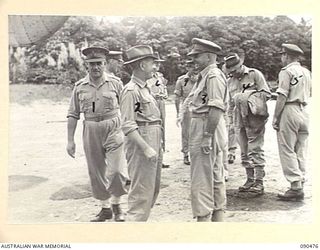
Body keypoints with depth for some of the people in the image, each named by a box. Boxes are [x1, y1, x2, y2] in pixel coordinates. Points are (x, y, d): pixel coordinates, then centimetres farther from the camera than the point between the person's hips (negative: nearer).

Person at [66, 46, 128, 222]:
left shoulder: (115, 84, -2)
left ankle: (116, 204, 18)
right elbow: (73, 115, 6)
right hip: (91, 133, 2)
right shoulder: (80, 87, 3)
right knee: (96, 174, 10)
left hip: (113, 130, -2)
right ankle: (105, 208, 28)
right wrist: (70, 140, 3)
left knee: (116, 171, -9)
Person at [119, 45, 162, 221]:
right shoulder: (131, 90, -14)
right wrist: (146, 148, -25)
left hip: (153, 146, 10)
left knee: (153, 190, 17)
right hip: (141, 147, -10)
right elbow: (128, 126, -21)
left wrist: (157, 147, 19)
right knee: (141, 192, -6)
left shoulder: (145, 88, 15)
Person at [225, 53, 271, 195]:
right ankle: (250, 180, 18)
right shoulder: (231, 81, 15)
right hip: (239, 119, 6)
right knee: (244, 152, 9)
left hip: (254, 118, -6)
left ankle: (259, 182, -2)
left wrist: (249, 97, -13)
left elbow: (266, 93, -5)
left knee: (255, 150, -7)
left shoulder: (254, 74, -1)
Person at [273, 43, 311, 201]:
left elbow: (282, 97, -13)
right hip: (304, 112, 7)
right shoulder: (307, 72, 14)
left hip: (289, 111, -7)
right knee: (300, 151, 11)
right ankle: (300, 184, 14)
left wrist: (275, 117, -9)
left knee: (287, 151, -3)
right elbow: (310, 94, 19)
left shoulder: (286, 71, -8)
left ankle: (295, 188, -6)